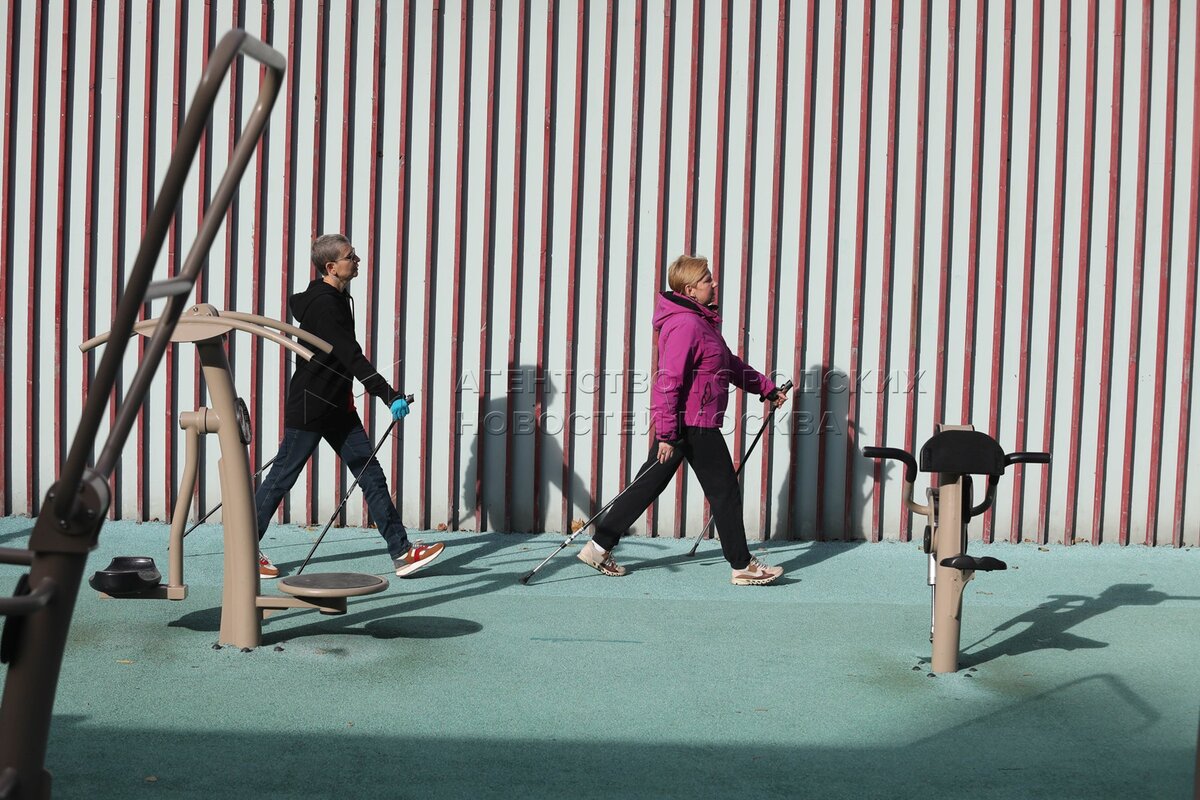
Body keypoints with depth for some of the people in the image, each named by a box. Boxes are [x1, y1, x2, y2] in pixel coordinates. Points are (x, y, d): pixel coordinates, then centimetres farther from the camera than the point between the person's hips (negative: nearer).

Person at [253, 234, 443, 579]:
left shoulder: (337, 299, 11)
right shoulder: (322, 304, -20)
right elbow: (352, 357, -28)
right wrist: (389, 395, -33)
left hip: (338, 407, 9)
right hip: (309, 407, -9)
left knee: (371, 475, 3)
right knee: (282, 476, 2)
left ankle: (402, 551, 3)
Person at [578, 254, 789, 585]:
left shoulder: (701, 322, 17)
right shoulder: (686, 325, -18)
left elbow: (731, 364, 28)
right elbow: (669, 381, -24)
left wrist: (767, 388, 29)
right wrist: (666, 434, -26)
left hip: (678, 423, 10)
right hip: (693, 424, -10)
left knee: (648, 485, 11)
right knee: (725, 492, 1)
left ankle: (599, 547, 14)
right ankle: (743, 567, 12)